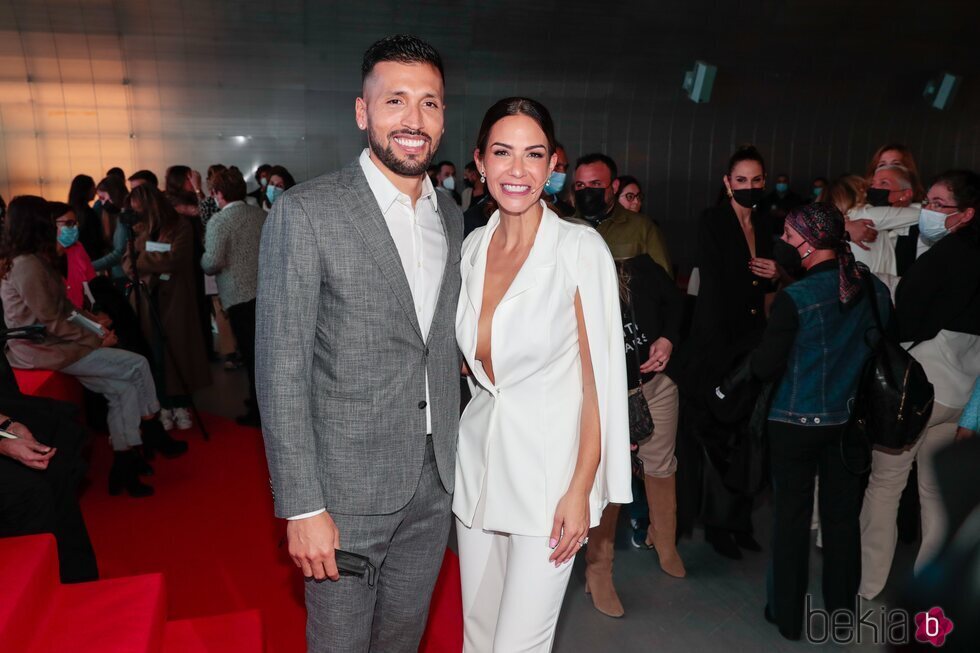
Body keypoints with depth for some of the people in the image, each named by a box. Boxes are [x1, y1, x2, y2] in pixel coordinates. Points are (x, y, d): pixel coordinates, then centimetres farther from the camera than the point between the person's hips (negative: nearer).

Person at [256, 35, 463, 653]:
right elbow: (281, 368, -14)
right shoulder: (306, 213, -13)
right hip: (349, 485, -5)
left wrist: (456, 456, 11)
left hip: (436, 480, 5)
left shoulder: (451, 215, 6)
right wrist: (302, 506, -16)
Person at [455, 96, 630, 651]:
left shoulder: (580, 248, -12)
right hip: (478, 460, 5)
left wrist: (581, 490, -14)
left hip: (547, 468, -5)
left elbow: (601, 377, -12)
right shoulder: (473, 246, 4)